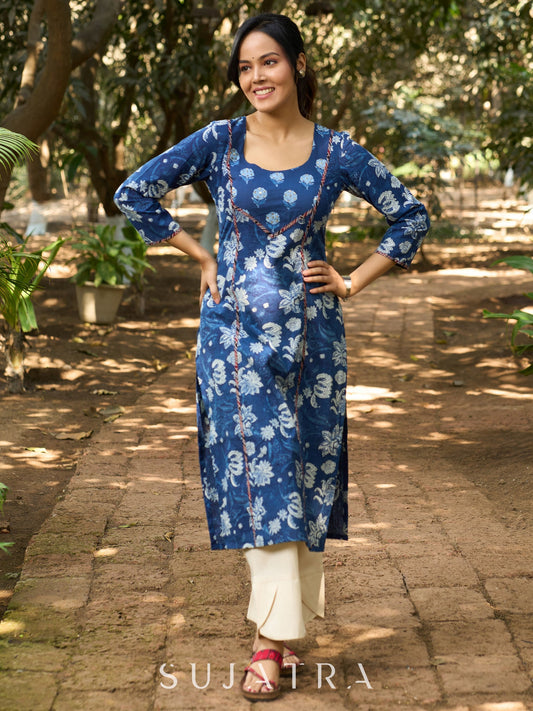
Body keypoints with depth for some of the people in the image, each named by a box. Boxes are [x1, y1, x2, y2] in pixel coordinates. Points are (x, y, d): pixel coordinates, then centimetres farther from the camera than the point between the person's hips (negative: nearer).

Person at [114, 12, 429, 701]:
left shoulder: (335, 152, 2)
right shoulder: (219, 142, 1)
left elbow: (410, 215, 10)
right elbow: (134, 193, 6)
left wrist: (353, 281, 3)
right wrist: (203, 260, 3)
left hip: (310, 332, 1)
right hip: (236, 331, -1)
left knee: (307, 476, 5)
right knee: (259, 474, -5)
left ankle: (280, 633, 19)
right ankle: (274, 640, -1)